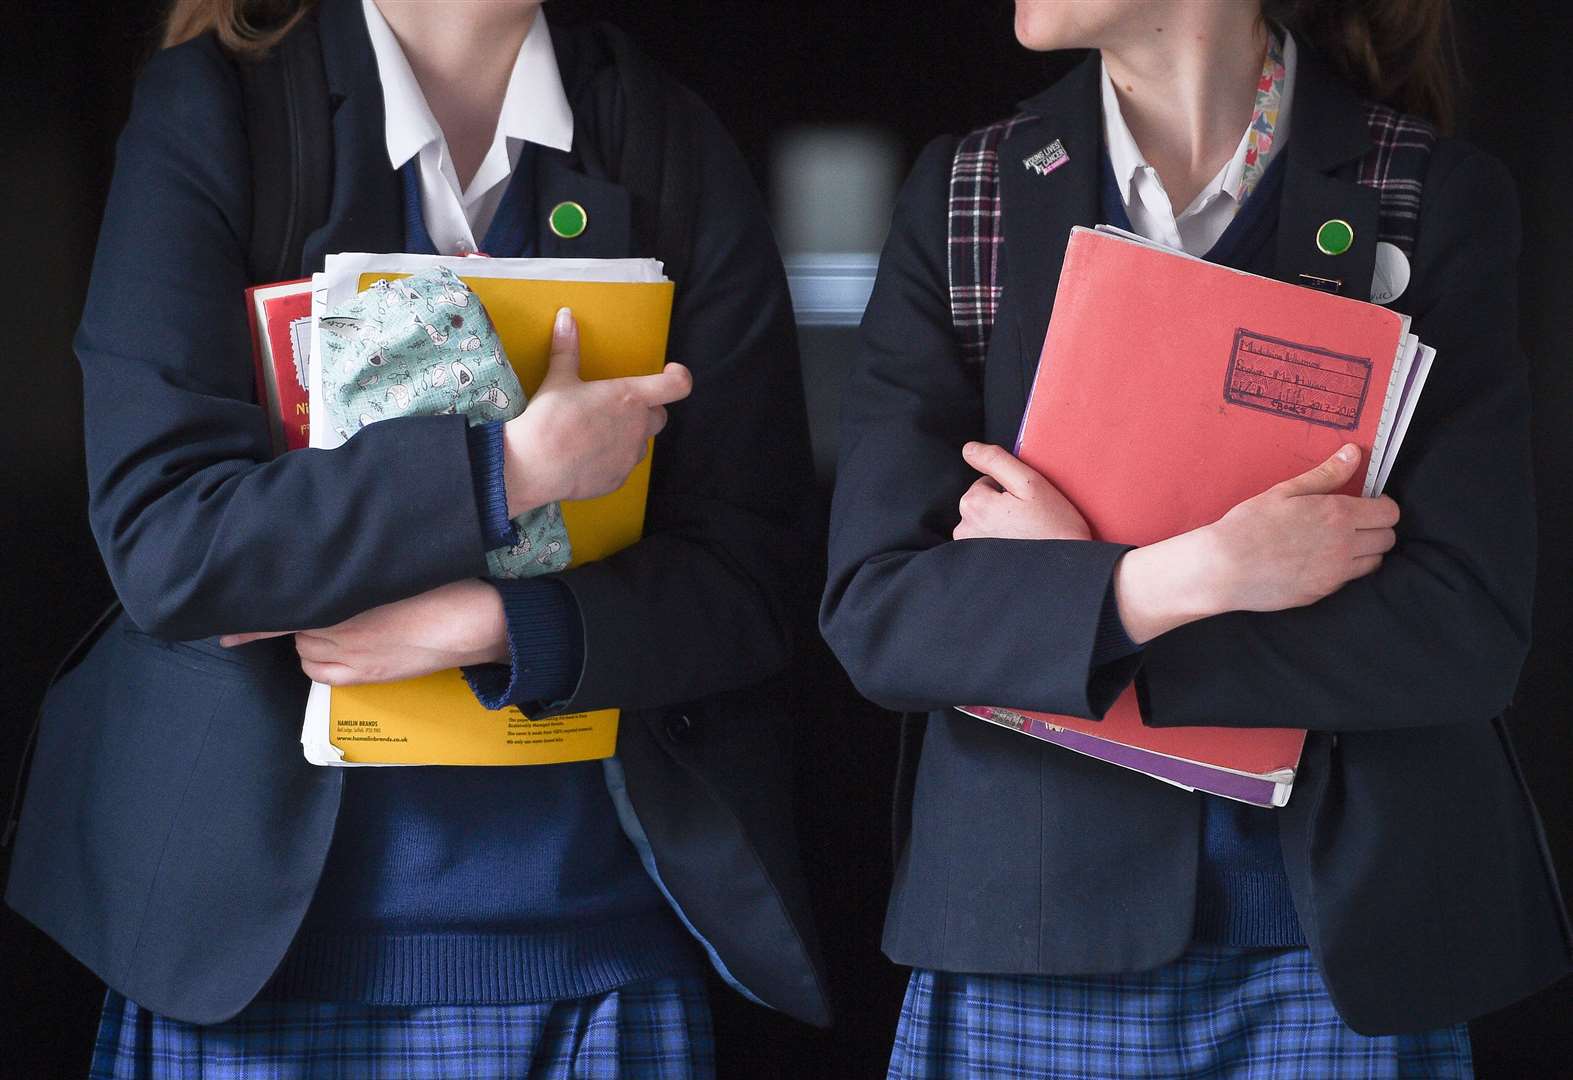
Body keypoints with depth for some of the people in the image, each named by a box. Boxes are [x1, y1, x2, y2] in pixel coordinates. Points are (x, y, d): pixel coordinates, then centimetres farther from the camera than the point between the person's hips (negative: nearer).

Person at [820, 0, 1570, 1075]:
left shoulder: (1443, 200, -6)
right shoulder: (960, 195, 0)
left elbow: (1470, 631, -13)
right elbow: (872, 609, -8)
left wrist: (1067, 589, -16)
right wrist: (1183, 576, -22)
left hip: (1347, 940, -1)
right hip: (1036, 941, 1)